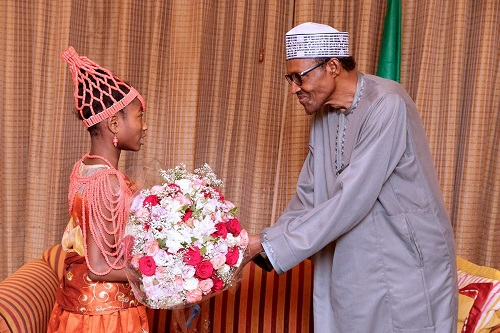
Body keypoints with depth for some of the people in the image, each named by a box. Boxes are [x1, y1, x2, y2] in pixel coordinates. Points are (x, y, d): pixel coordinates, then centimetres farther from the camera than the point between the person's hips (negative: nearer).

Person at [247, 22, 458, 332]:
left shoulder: (387, 105, -20)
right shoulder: (324, 114, 5)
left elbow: (352, 201, -26)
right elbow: (308, 198, 9)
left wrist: (269, 245, -23)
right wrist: (261, 244, -2)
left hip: (407, 269, -6)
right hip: (349, 271, 6)